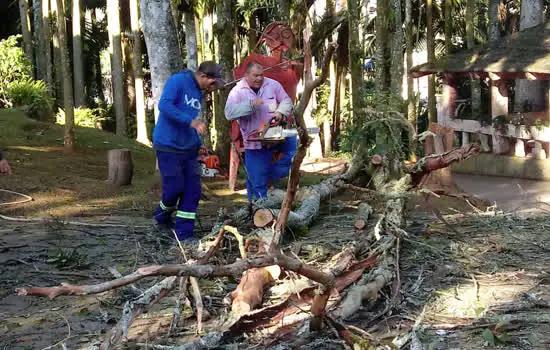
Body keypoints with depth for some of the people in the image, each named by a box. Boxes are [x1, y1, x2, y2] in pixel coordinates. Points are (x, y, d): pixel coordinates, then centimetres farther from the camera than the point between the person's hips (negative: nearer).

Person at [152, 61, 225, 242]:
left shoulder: (198, 93, 15)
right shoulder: (177, 81, -11)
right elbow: (164, 105, -25)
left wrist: (198, 145, 20)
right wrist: (191, 122, -29)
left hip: (189, 149, 8)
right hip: (169, 147, -8)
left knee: (193, 190, 3)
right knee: (175, 188, -5)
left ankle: (184, 233, 10)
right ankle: (162, 215, 26)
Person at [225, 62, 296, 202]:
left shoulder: (273, 85, 1)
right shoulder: (238, 92, -7)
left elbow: (286, 101, 7)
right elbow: (229, 113, -19)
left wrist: (280, 112, -14)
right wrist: (251, 104, -29)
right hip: (255, 143, -3)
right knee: (257, 182, 0)